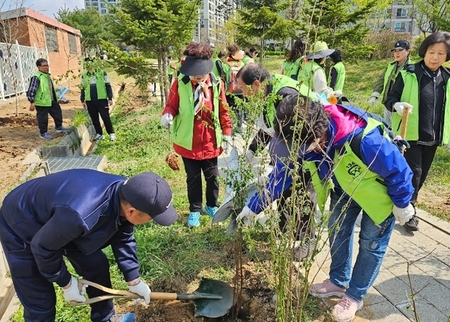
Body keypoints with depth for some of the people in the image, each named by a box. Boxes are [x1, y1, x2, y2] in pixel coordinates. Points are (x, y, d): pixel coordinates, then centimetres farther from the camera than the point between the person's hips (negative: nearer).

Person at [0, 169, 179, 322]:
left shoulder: (125, 194, -20)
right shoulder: (81, 215, -44)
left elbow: (122, 238, -2)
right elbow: (42, 248, -25)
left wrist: (133, 280, 4)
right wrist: (66, 283, -10)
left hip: (61, 221, 7)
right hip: (21, 228, -7)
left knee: (96, 265, 12)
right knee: (41, 304, -2)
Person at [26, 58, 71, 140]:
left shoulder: (48, 76, 10)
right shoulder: (36, 77, -18)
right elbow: (31, 90, -19)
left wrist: (55, 98, 24)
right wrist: (32, 103, -21)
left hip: (51, 101, 9)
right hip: (41, 102, -9)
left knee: (57, 112, 18)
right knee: (43, 118, 2)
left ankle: (58, 127, 35)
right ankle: (43, 133, 15)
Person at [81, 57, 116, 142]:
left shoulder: (102, 73, 0)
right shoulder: (84, 75, 9)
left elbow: (108, 86, 0)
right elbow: (83, 88, 16)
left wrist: (110, 98, -5)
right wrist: (82, 100, 14)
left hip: (102, 100, -4)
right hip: (90, 101, 4)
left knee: (106, 117, -3)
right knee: (94, 118, 8)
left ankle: (111, 133, 6)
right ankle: (99, 134, 19)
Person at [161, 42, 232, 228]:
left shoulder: (216, 83, -7)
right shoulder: (180, 82, -11)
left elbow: (223, 111, 2)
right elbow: (172, 105, -3)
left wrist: (227, 133, 4)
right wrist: (167, 115, -26)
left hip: (211, 142, 1)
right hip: (188, 142, -1)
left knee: (212, 176, 17)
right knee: (193, 178, 14)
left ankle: (212, 206, 41)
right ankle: (195, 210, 33)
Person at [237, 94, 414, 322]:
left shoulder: (362, 140, -46)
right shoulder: (303, 139, -27)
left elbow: (398, 169, -27)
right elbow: (281, 174, -15)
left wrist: (402, 203, -12)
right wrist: (254, 207, -12)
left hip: (378, 191, -5)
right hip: (343, 187, 5)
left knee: (371, 243, 6)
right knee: (337, 232, 14)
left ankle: (354, 296, 26)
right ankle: (338, 282, 36)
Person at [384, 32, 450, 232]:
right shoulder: (409, 74, -9)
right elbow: (390, 98, -8)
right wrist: (397, 105, -32)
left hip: (432, 137, 5)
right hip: (410, 134, -5)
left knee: (422, 175, 14)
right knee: (413, 172, -6)